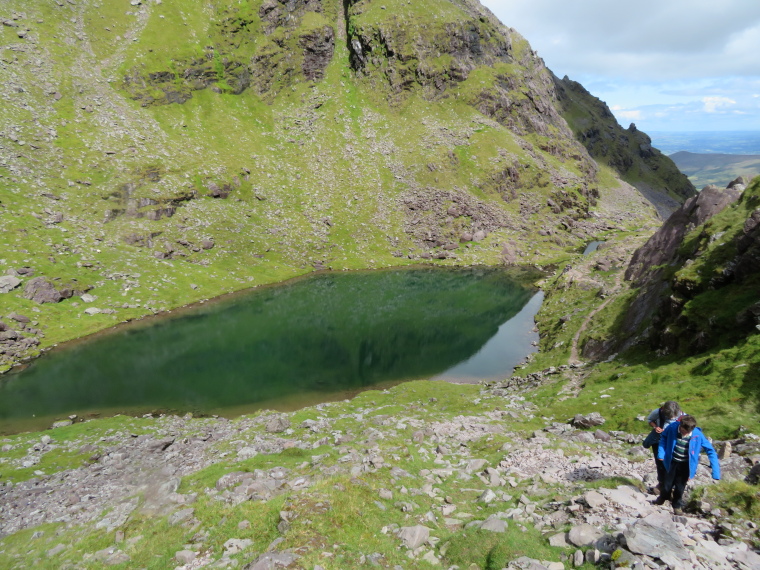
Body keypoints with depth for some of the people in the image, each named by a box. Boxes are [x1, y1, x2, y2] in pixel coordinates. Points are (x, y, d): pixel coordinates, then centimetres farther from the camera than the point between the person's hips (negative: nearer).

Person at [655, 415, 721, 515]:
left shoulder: (698, 435, -22)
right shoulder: (673, 427, -21)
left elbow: (710, 450, -12)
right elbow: (663, 436, -2)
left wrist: (715, 471, -15)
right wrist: (661, 452, -12)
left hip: (685, 466, -1)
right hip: (672, 463, 1)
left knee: (680, 487, 10)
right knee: (667, 484, 12)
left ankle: (677, 505, 36)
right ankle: (662, 497, 42)